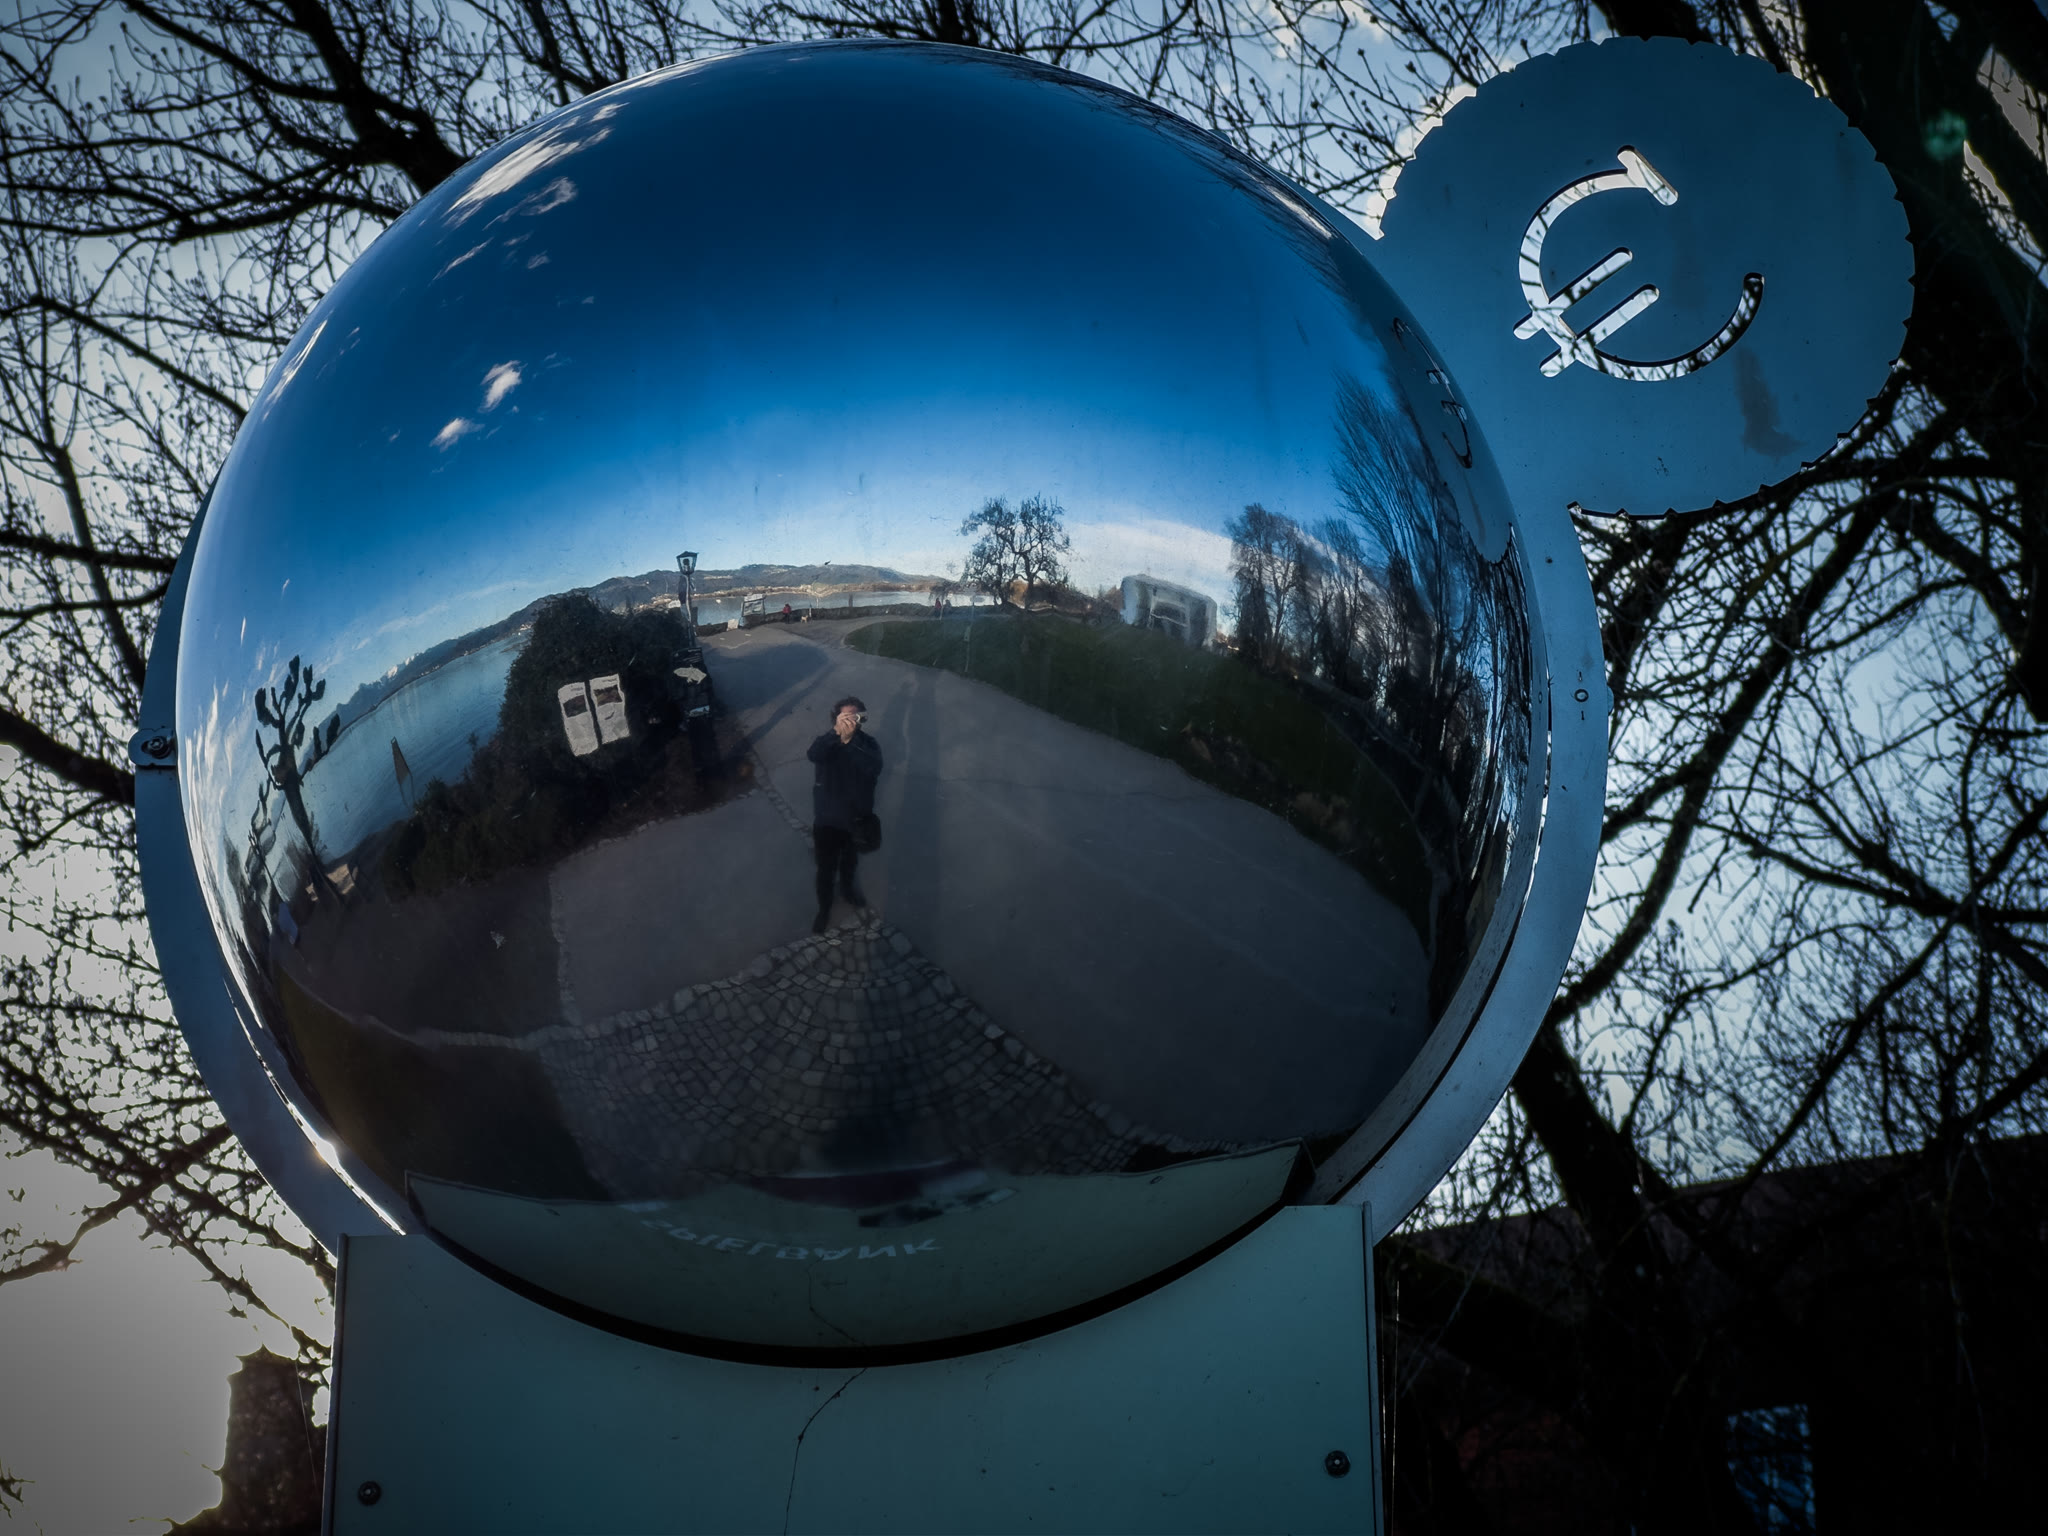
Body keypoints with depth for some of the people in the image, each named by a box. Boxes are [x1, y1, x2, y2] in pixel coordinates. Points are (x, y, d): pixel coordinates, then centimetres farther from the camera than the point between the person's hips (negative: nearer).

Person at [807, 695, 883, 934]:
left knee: (850, 862, 28)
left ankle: (848, 888, 56)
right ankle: (824, 908, 35)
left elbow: (874, 768, -34)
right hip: (827, 821, -2)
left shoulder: (868, 744, -14)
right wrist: (837, 733, -52)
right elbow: (813, 755, -39)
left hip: (856, 820, 2)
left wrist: (850, 740, -45)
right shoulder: (827, 742, -16)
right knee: (825, 869, 12)